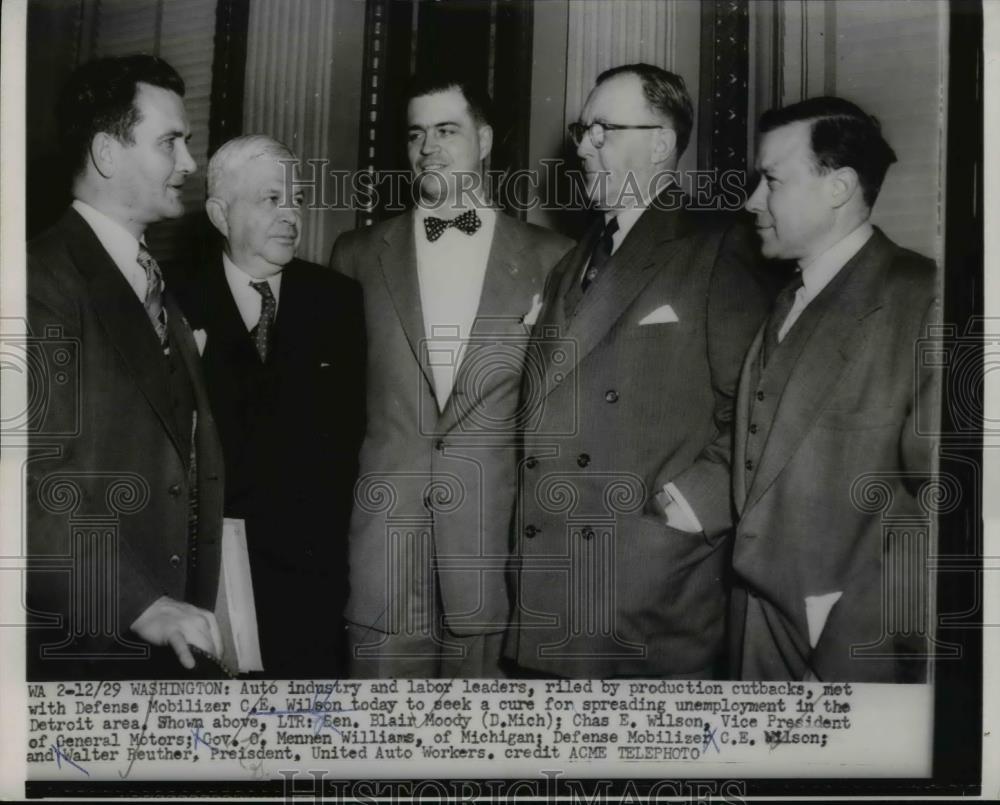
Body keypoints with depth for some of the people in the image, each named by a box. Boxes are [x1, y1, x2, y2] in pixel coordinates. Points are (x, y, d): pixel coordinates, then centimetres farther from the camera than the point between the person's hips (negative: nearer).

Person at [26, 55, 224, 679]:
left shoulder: (158, 287, 14)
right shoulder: (44, 281, -12)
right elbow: (37, 477, -20)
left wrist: (194, 607, 9)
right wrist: (139, 604, -20)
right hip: (74, 647, -7)